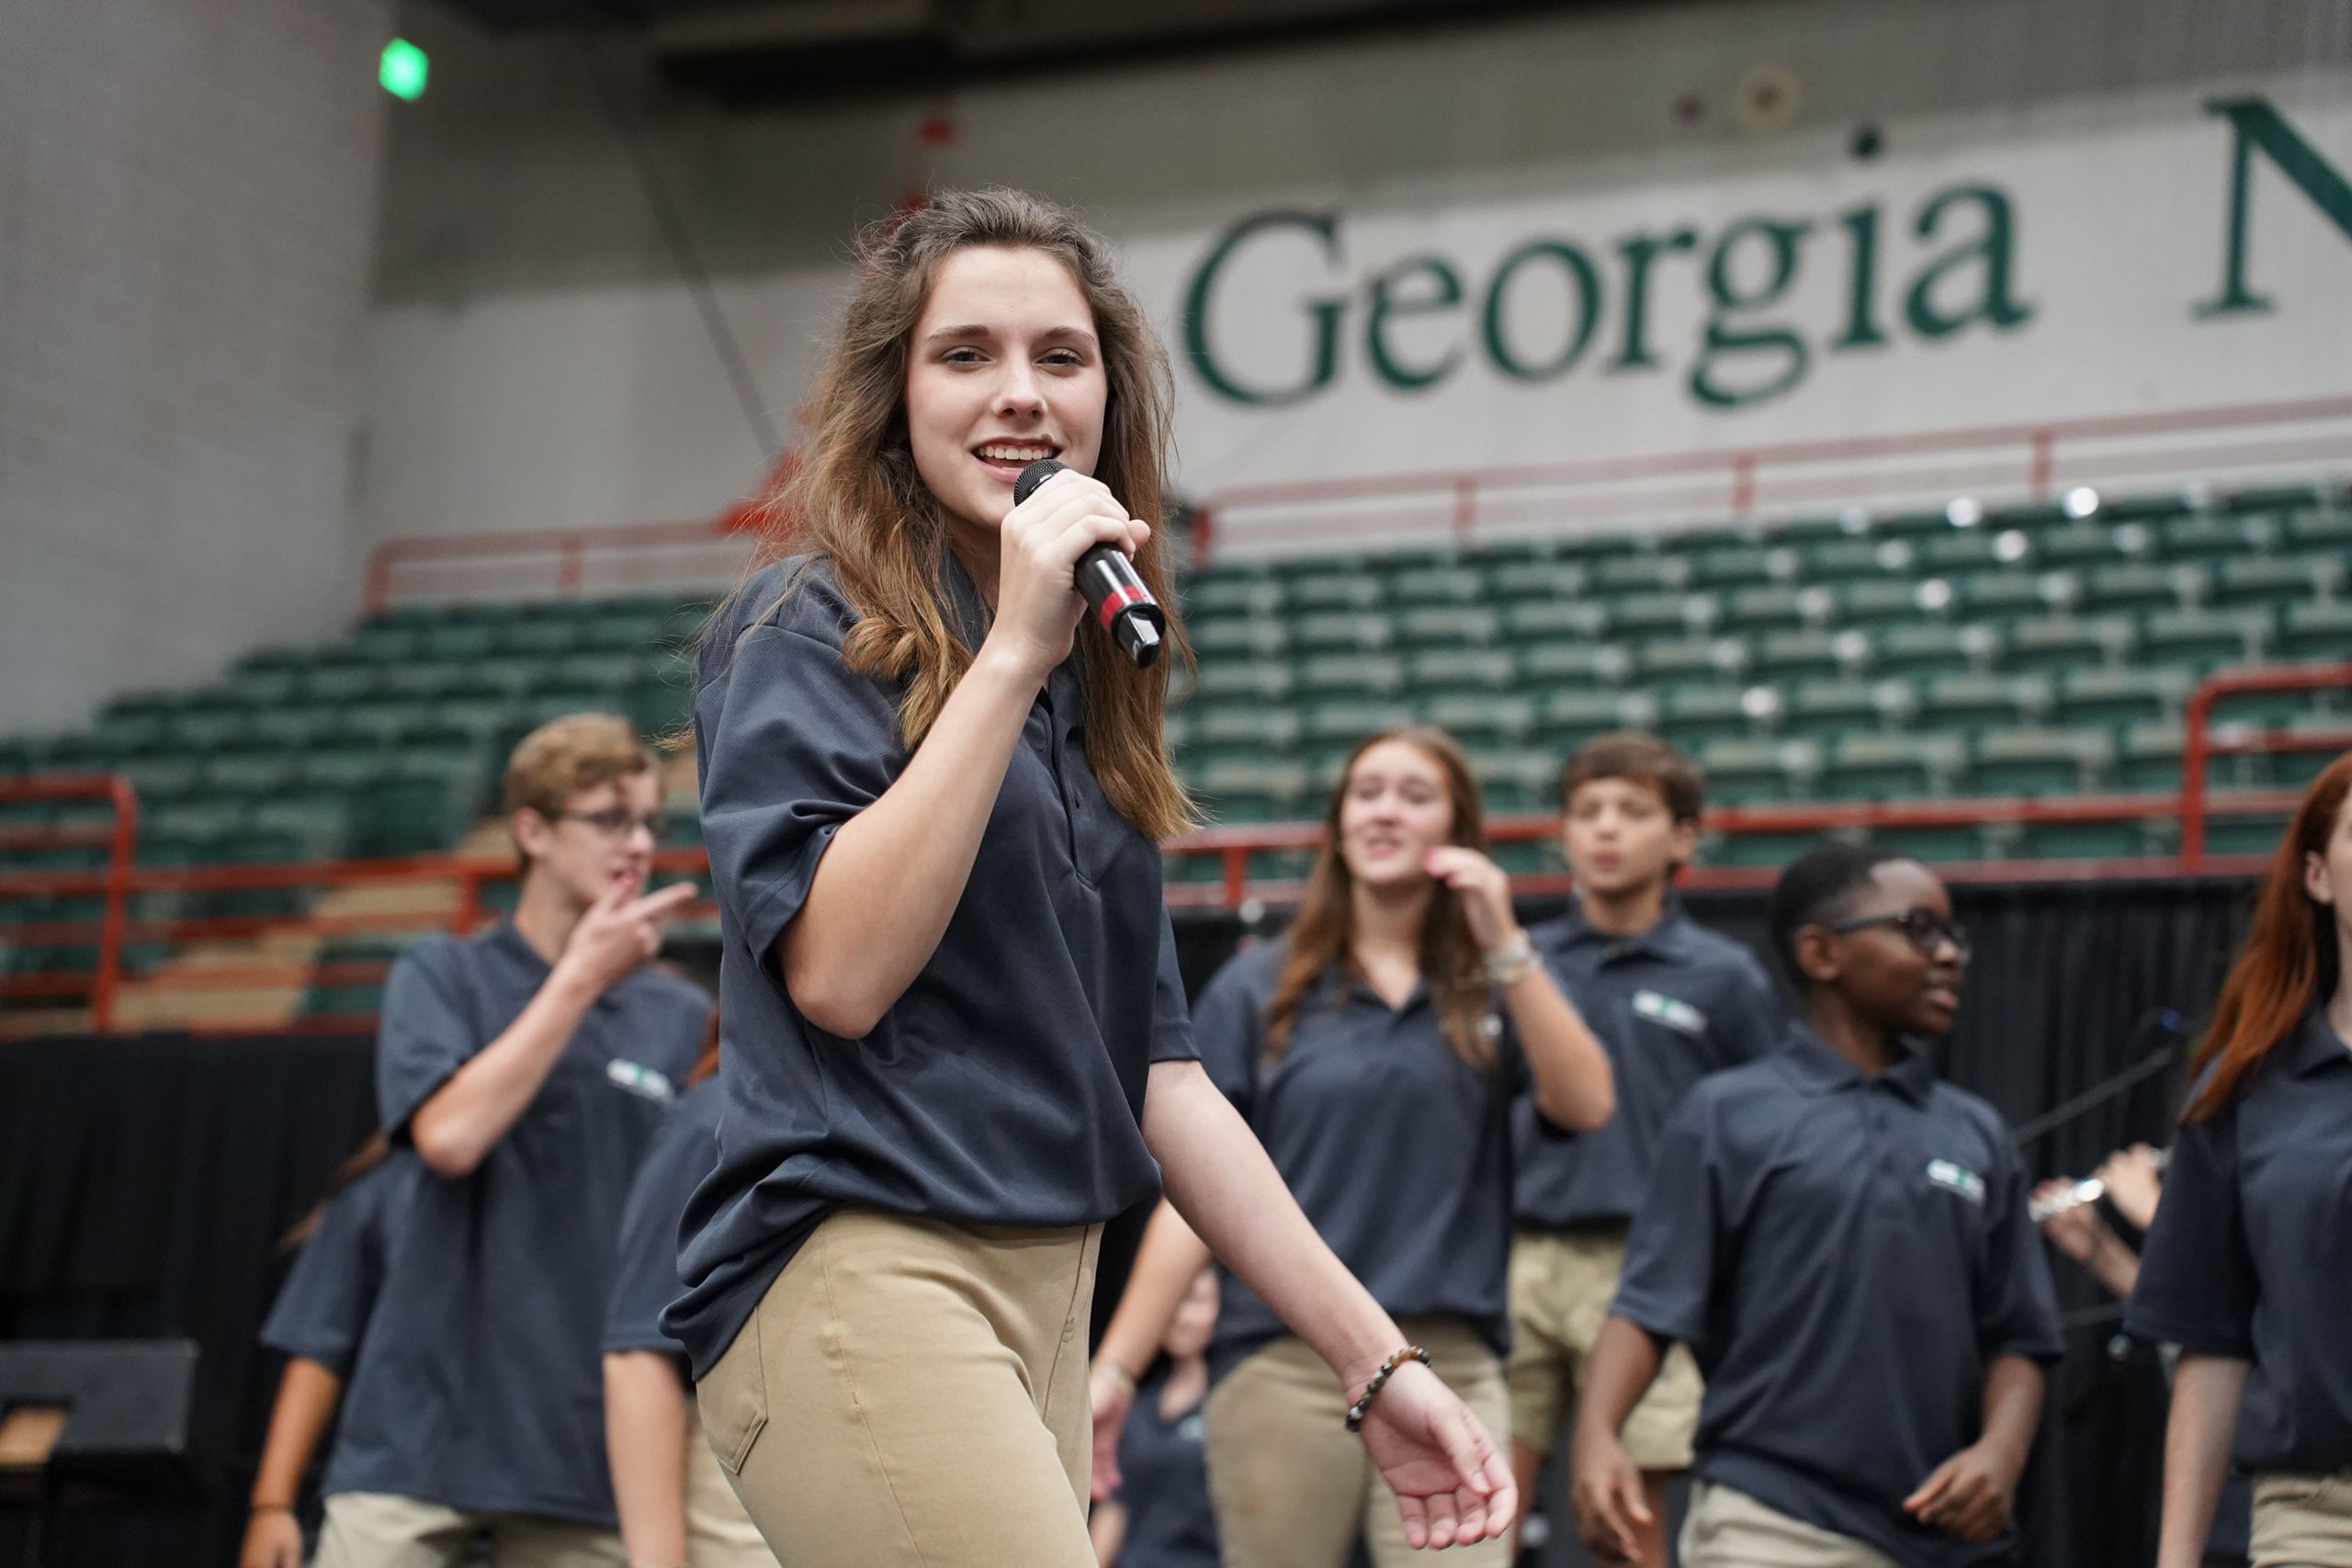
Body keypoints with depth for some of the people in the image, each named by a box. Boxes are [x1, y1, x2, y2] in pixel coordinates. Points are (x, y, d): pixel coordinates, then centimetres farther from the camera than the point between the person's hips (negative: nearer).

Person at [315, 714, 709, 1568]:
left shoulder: (682, 1018, 10)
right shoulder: (443, 975, 4)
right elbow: (450, 1135, -13)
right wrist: (581, 978, -9)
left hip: (587, 1435, 2)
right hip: (427, 1424, -2)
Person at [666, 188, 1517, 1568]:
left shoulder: (1095, 692, 18)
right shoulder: (809, 632, -1)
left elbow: (1153, 1066, 18)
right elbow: (838, 970, -16)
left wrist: (1374, 1356, 13)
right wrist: (1010, 652, -15)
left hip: (1045, 1294, 8)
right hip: (860, 1273, -8)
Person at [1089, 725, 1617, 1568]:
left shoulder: (1497, 983, 10)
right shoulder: (1258, 988, 7)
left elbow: (1584, 1106, -6)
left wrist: (1505, 943, -11)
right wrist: (1113, 1368, -6)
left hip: (1449, 1371, 0)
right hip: (1283, 1365, 0)